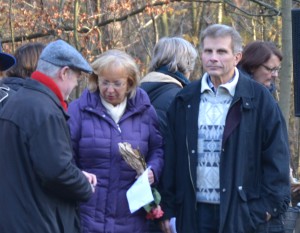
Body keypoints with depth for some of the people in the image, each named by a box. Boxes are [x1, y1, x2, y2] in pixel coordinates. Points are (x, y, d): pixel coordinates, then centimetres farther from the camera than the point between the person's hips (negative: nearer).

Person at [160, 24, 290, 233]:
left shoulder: (259, 99, 0)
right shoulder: (185, 101, 11)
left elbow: (277, 157, -2)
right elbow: (171, 157, 12)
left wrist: (270, 207, -9)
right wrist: (168, 208, 8)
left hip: (245, 214, -3)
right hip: (196, 213, 4)